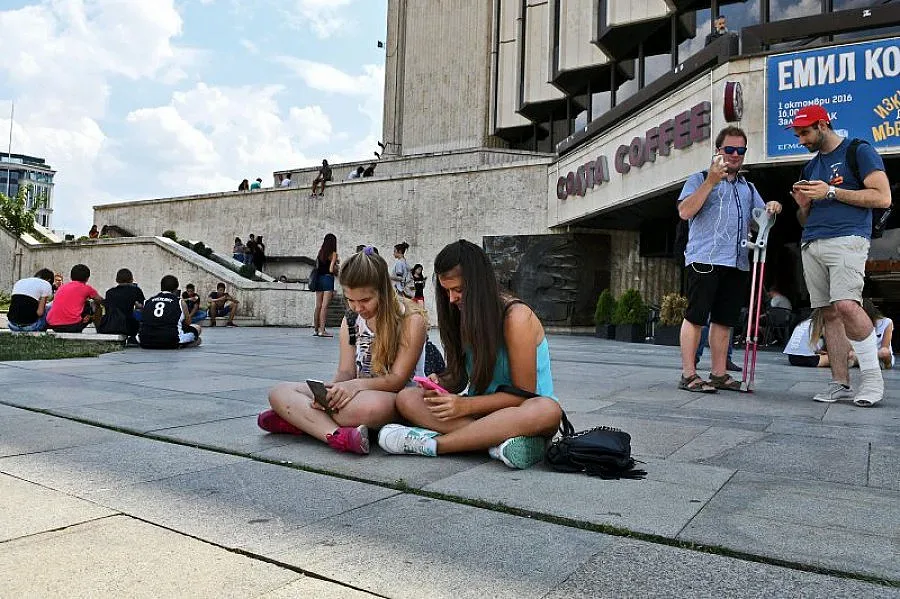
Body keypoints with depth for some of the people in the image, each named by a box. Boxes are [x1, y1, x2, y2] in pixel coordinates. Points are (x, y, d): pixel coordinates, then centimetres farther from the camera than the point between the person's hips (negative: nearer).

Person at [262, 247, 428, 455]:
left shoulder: (411, 319, -9)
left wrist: (357, 385, -29)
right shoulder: (351, 321, 10)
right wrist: (333, 390, -19)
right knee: (280, 392, -8)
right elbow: (345, 371, 5)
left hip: (398, 400, -6)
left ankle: (301, 420, -19)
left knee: (366, 405, -43)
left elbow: (398, 379, -12)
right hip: (358, 395, 7)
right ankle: (337, 435, -31)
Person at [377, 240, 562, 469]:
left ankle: (430, 444, -36)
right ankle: (500, 442, -32)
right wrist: (439, 383, -13)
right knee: (407, 398, -16)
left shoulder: (516, 317, -15)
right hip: (482, 411, 5)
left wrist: (465, 405, -22)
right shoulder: (463, 316, 5)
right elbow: (460, 374, 9)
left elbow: (523, 394, -15)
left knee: (549, 410, -41)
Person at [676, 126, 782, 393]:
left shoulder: (748, 187, 26)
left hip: (738, 263, 7)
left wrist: (771, 209, 3)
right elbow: (685, 212, -9)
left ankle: (719, 374, 12)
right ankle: (688, 375, -7)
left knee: (724, 320, 7)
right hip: (705, 259, -6)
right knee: (695, 316, -8)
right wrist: (711, 181, -13)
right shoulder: (700, 179, 6)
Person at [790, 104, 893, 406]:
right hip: (811, 245, 7)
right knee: (829, 313, 2)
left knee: (846, 304, -24)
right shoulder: (810, 167, 24)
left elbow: (883, 197, -7)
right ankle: (840, 383, 4)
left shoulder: (859, 151, 5)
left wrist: (831, 192, -10)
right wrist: (803, 205, 5)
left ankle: (872, 376, -9)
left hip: (847, 238, -7)